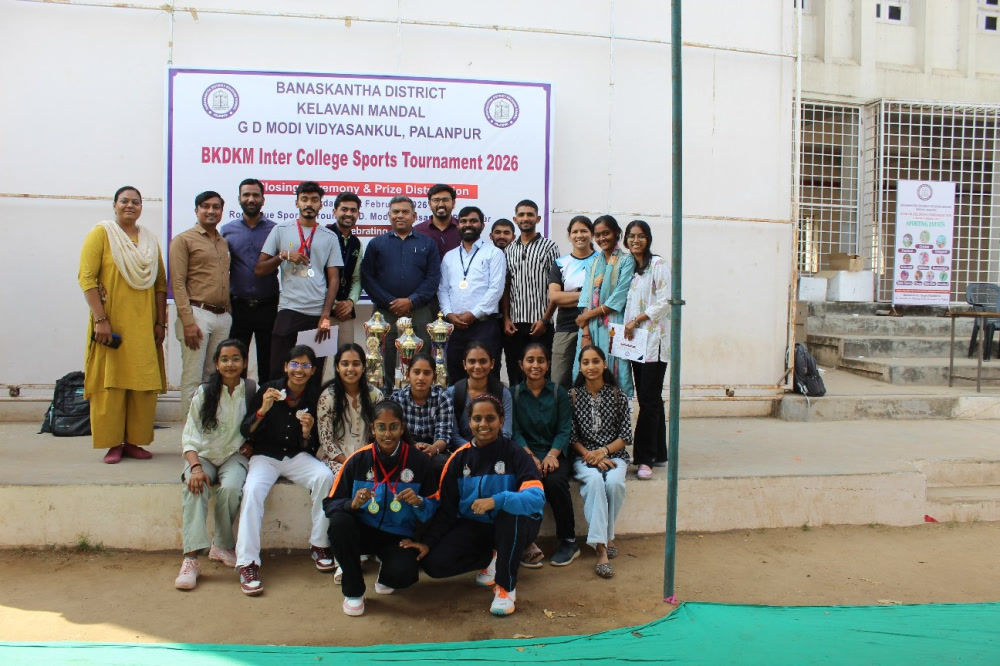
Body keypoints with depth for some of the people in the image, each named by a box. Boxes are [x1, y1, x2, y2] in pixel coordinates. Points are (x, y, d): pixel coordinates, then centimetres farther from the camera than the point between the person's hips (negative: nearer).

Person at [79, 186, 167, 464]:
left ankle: (134, 441, 14)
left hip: (144, 326, 4)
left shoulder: (150, 239, 13)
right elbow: (87, 277, -8)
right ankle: (113, 443, 8)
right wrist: (100, 319, -15)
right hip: (111, 324, -4)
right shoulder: (101, 233, 0)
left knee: (144, 385, 4)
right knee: (110, 383, -1)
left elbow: (160, 283, 11)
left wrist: (161, 322, 3)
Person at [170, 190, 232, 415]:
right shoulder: (184, 240, 0)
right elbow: (177, 283, -7)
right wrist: (188, 321, -15)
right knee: (193, 378, -5)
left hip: (223, 316, 6)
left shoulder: (224, 243, 18)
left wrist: (229, 314, 9)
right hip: (197, 314, -6)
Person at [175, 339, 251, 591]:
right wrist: (195, 467, -22)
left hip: (234, 456, 0)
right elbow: (189, 436, -7)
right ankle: (191, 558, -34)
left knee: (230, 488, -32)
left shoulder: (251, 391, 0)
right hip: (204, 455, 0)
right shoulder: (204, 392, -2)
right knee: (195, 488, -31)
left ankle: (222, 546, -9)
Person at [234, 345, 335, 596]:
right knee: (252, 490, -31)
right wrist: (263, 409, -22)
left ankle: (319, 545, -11)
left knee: (325, 477, -27)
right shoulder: (268, 389, -4)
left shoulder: (315, 397, 0)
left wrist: (307, 433, -19)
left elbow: (312, 448, 4)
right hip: (265, 456, -1)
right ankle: (248, 563, -26)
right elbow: (245, 431, -5)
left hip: (298, 457, 1)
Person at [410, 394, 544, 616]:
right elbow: (445, 507, 1)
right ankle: (491, 558, 10)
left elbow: (537, 497, -29)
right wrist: (427, 542, -9)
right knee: (434, 563, -17)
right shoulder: (459, 458, -4)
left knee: (511, 511, -38)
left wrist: (496, 500, -42)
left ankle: (507, 586, -18)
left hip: (512, 526, -3)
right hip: (474, 526, 4)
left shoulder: (515, 454, -15)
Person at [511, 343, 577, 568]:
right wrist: (530, 456, -17)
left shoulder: (559, 392, 8)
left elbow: (564, 430, 0)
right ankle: (528, 543, -19)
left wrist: (552, 455, -18)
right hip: (525, 453, 0)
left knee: (555, 480, -30)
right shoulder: (513, 393, 8)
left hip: (554, 453, 0)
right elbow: (514, 431, 0)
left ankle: (569, 541, -11)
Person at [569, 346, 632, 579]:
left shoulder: (617, 395, 4)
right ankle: (602, 547, -35)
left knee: (614, 482, -32)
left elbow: (626, 435, 2)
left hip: (613, 455, 1)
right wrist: (589, 455, -15)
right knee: (594, 480, -33)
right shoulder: (573, 395, 3)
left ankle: (604, 536, -10)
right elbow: (571, 436, 0)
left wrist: (604, 451, -13)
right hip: (584, 456, -1)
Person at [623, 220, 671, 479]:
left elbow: (665, 301, -12)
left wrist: (637, 320, -13)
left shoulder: (658, 264, -5)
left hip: (654, 339, -7)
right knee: (649, 398, 10)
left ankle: (645, 458, -4)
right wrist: (626, 326, 6)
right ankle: (659, 453, 18)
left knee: (649, 399, -7)